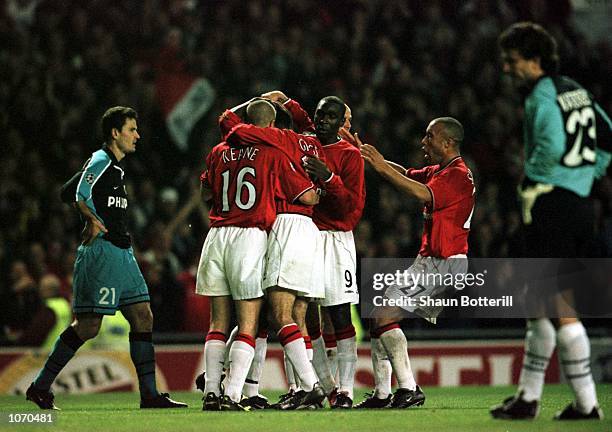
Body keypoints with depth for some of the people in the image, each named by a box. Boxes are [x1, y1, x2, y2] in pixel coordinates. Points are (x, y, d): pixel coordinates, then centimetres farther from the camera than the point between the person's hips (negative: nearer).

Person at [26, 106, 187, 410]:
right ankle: (40, 387, 0)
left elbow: (67, 192, 28)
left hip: (121, 254, 10)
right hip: (101, 250, -10)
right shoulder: (100, 162, -8)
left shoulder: (114, 167, 22)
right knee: (88, 326, -9)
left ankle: (149, 393, 1)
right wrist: (93, 220, -36)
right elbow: (80, 195, -22)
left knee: (143, 318, 2)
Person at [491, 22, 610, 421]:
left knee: (561, 309, -5)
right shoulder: (576, 91, 16)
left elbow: (552, 144, -27)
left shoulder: (542, 97, -12)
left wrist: (533, 183, -12)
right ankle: (527, 398, 17)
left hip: (553, 207, -9)